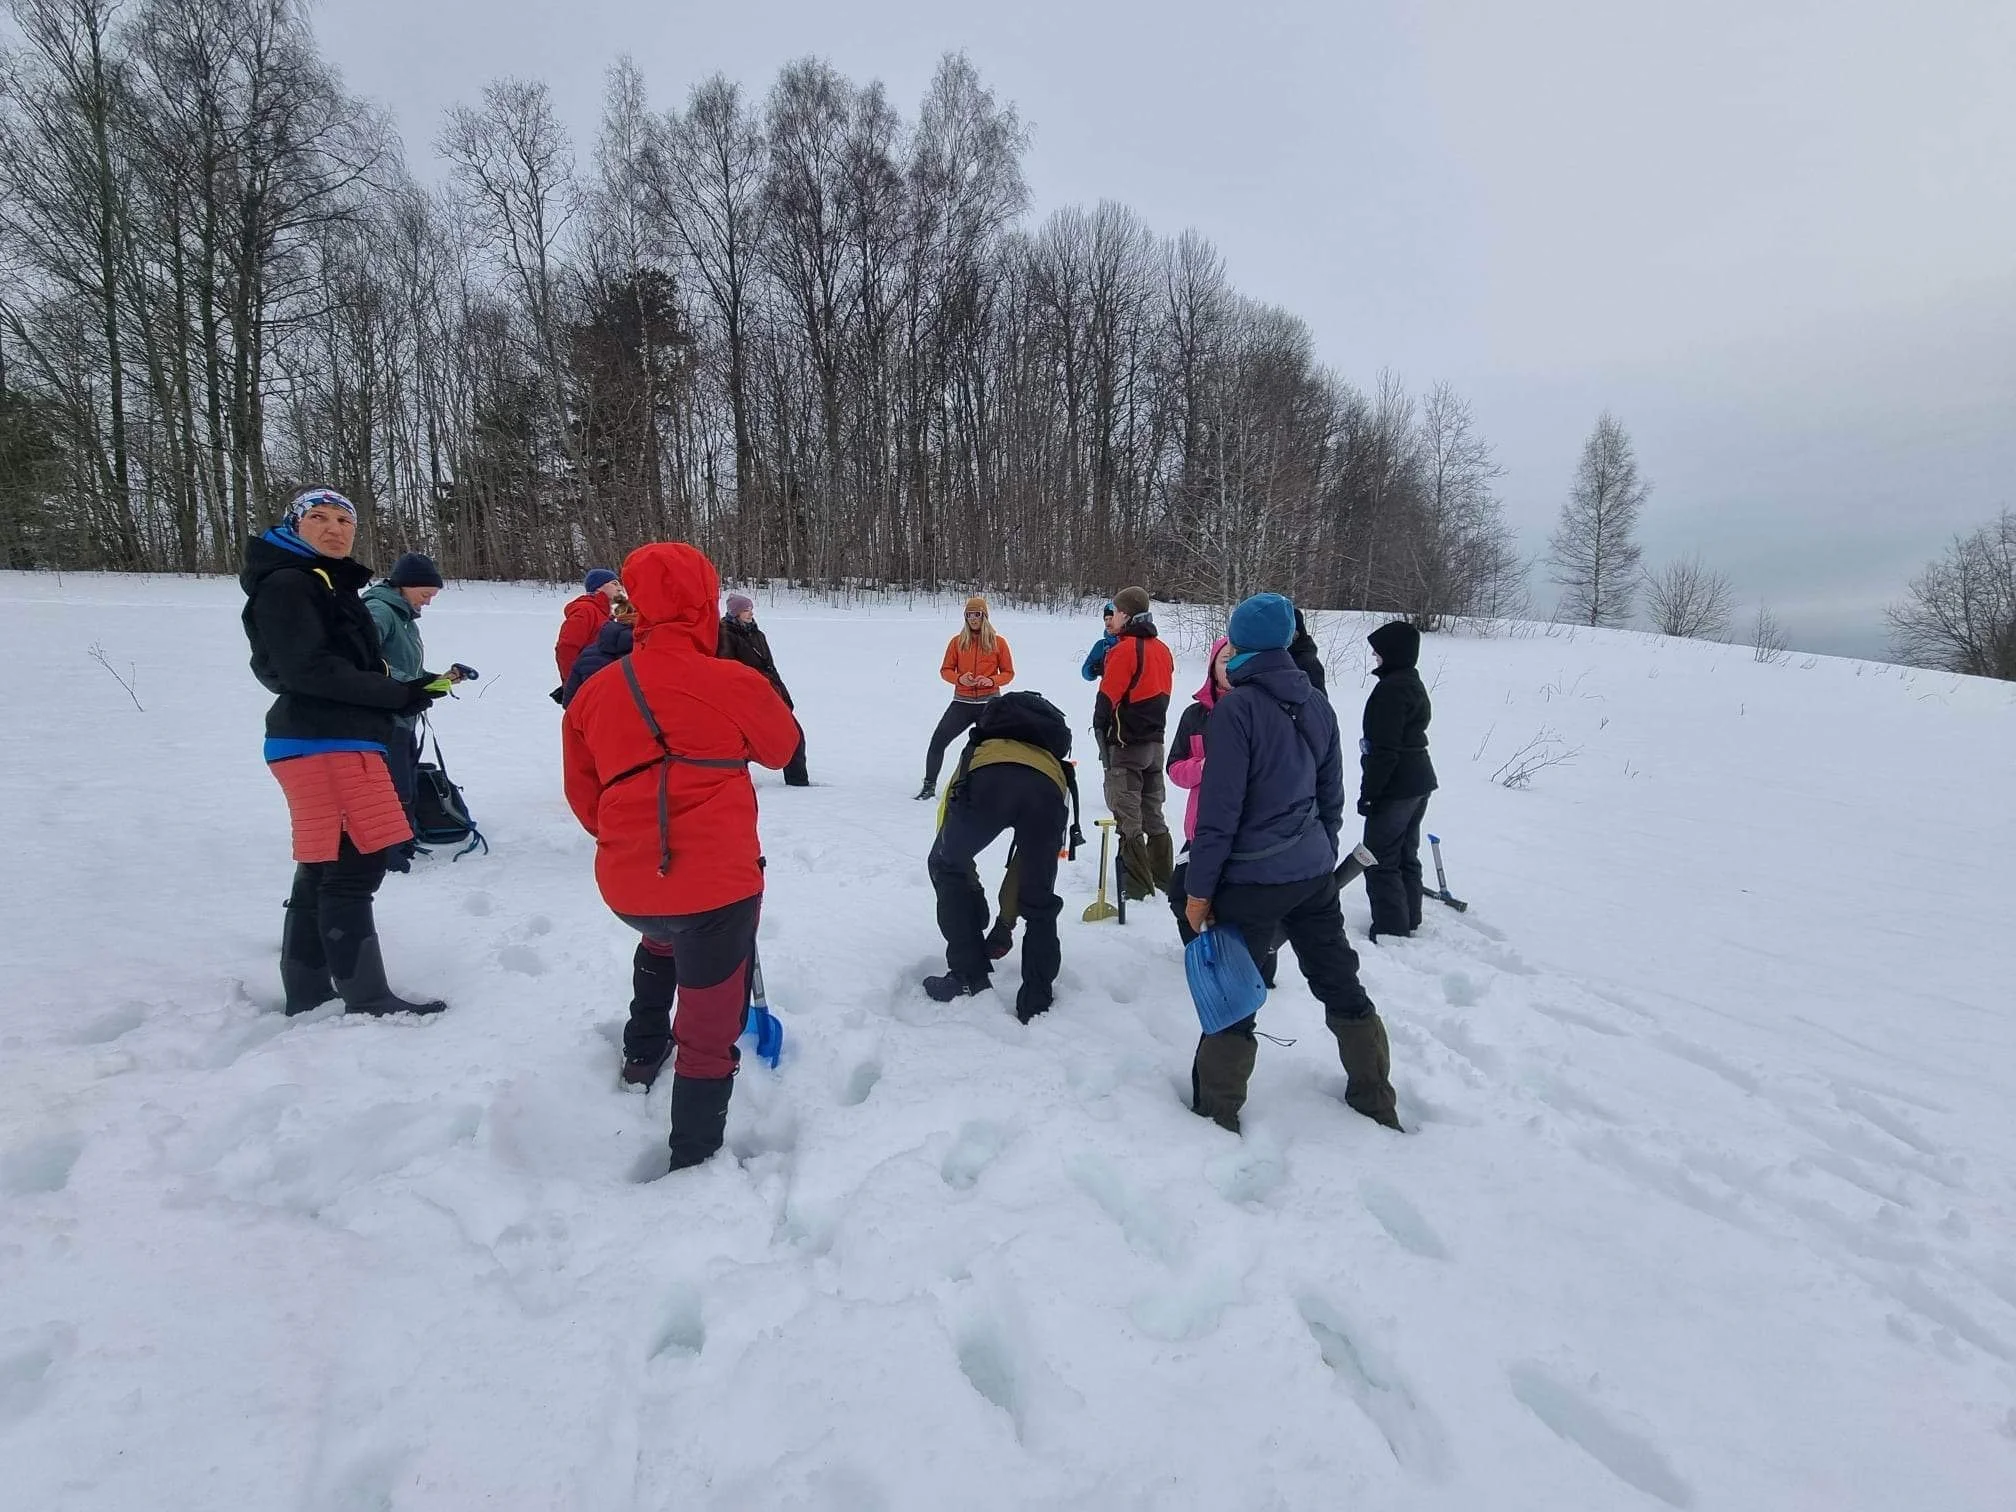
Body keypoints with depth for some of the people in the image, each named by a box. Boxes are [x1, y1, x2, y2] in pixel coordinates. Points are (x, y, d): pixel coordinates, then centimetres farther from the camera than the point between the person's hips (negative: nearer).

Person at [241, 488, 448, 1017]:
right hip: (322, 744, -10)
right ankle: (367, 999, -6)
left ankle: (307, 996, 19)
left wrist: (406, 688, 5)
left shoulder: (327, 584, 24)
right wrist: (397, 693, -17)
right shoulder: (286, 583, -6)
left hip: (336, 740, 10)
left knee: (323, 873, 11)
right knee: (353, 868, -10)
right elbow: (307, 669, -18)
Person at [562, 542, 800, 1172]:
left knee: (661, 939, 40)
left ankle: (643, 1053, 53)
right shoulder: (732, 682, -10)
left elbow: (584, 797, 13)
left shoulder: (593, 694, 3)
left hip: (626, 887, 6)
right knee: (709, 1032, 8)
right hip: (718, 882, -6)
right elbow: (783, 745, 9)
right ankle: (693, 1160, 19)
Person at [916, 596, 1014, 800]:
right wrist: (960, 679, -13)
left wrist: (992, 680, -14)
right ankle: (929, 786, 6)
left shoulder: (998, 642, 1)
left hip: (990, 702, -1)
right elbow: (945, 670, 7)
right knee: (938, 741, -7)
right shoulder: (957, 642, 4)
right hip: (962, 703, 1)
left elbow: (1008, 673, 5)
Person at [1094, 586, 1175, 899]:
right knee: (1153, 815, 16)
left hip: (1125, 744, -8)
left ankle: (1138, 889, 2)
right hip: (1154, 742, 8)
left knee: (1128, 818, -1)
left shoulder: (1125, 649, -16)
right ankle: (1163, 880, 24)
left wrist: (1099, 728, -3)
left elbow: (1108, 696, -14)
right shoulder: (1162, 649, 9)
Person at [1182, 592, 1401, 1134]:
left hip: (1251, 880, -6)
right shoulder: (1317, 705, 4)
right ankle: (1376, 1102, 33)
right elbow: (1332, 797, 12)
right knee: (1340, 982, 19)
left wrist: (1199, 888, -10)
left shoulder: (1236, 708, -16)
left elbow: (1219, 810, -17)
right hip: (1314, 874, 7)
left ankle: (1218, 1113, 18)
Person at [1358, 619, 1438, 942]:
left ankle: (1391, 929, 2)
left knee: (1380, 859, -2)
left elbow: (1384, 749, -23)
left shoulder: (1390, 688, -19)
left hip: (1396, 786, -10)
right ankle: (1409, 919, 30)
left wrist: (1368, 792, -18)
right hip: (1419, 781, 10)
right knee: (1406, 854, 19)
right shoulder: (1414, 683, 12)